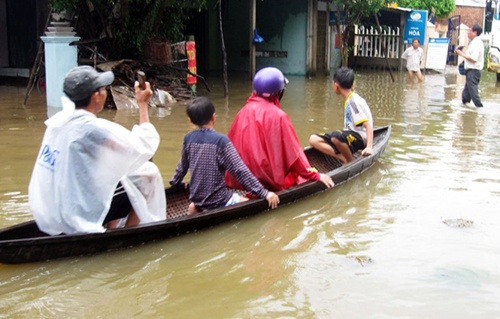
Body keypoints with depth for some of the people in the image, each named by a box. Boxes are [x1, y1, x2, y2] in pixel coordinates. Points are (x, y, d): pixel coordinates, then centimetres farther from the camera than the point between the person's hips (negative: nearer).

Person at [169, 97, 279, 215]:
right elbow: (240, 170, -18)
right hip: (218, 201, -6)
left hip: (196, 197, 6)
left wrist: (175, 182, 33)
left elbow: (182, 166, 13)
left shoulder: (188, 138, -2)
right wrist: (264, 193, -15)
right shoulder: (221, 140, -17)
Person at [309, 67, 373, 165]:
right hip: (349, 136, 9)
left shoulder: (354, 102, -15)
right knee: (313, 139, -4)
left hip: (360, 138, -9)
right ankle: (345, 159, -16)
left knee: (336, 136, -40)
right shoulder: (349, 100, 13)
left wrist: (369, 147, -33)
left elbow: (368, 125, -21)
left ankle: (351, 162, -15)